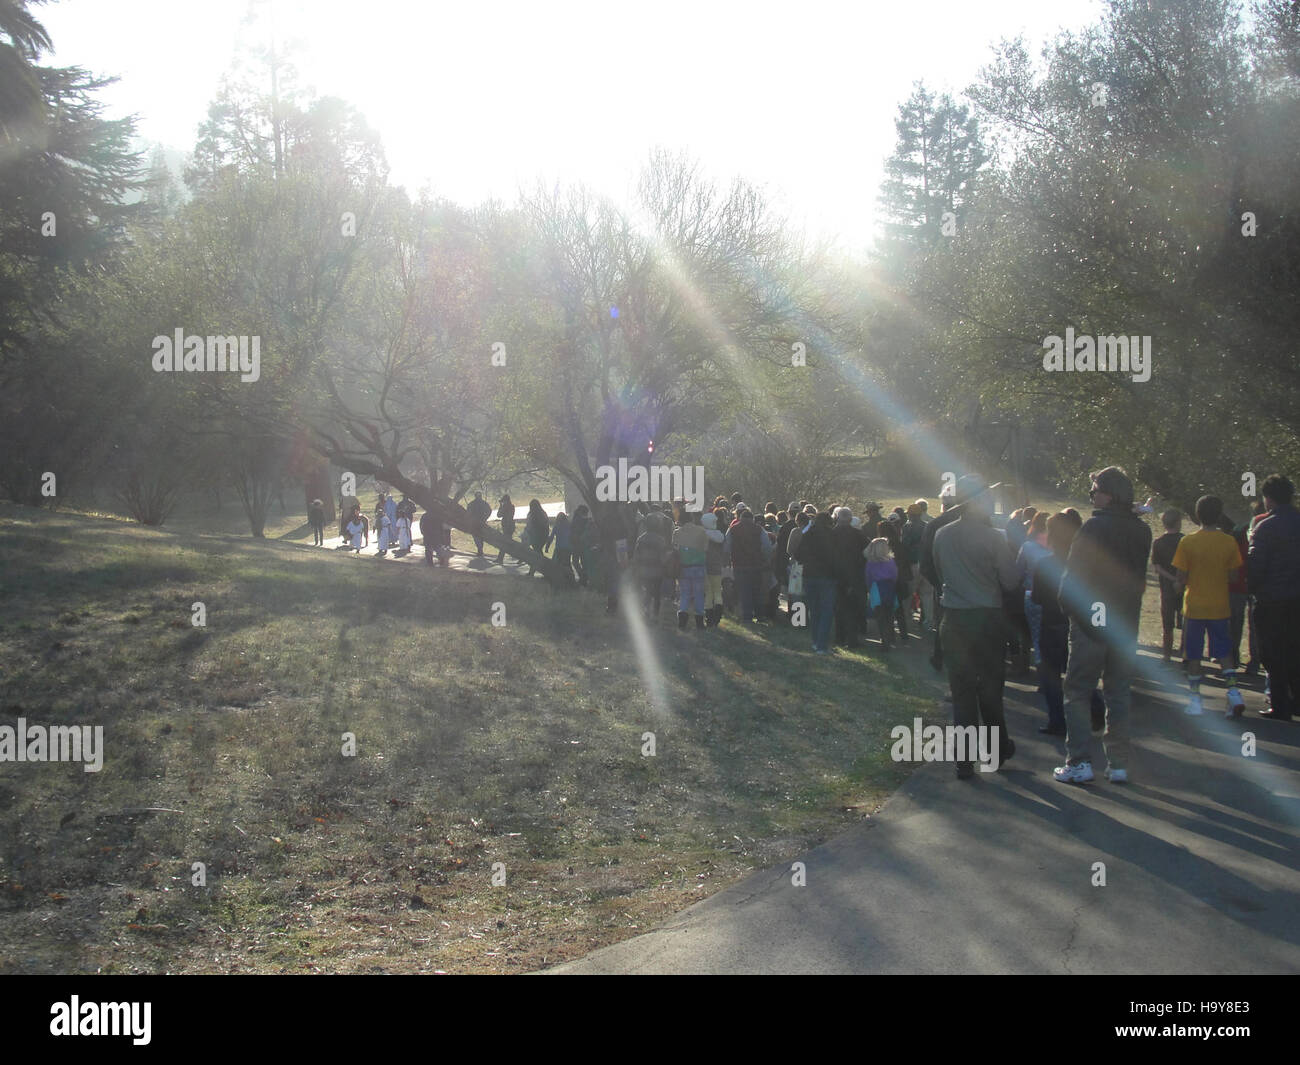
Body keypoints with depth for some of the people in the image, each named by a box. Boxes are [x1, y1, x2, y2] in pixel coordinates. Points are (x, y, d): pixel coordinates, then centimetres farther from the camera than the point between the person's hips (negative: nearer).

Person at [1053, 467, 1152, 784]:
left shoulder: (1094, 528, -15)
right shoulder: (1142, 531, 5)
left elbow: (1073, 573, -14)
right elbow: (1140, 577, 12)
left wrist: (1069, 606, 0)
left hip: (1090, 623, -5)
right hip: (1127, 624, 5)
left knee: (1078, 691, 2)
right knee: (1119, 693, 12)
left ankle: (1079, 762, -5)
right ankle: (1118, 764, 10)